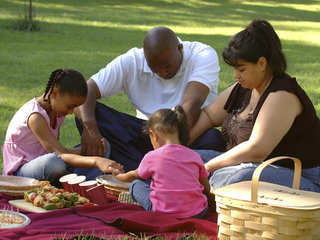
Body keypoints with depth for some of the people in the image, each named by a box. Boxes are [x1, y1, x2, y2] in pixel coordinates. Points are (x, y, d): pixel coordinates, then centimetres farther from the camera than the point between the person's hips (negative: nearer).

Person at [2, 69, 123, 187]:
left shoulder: (56, 110, 3)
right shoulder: (35, 117, -26)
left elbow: (59, 150, -3)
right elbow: (60, 155, -34)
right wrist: (96, 161, -46)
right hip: (20, 171, -9)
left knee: (102, 147, 0)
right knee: (55, 162, -44)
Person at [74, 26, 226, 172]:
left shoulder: (204, 56, -14)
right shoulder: (131, 62, -8)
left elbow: (192, 105, -29)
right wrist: (89, 127, -35)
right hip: (146, 134, 2)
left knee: (214, 139, -38)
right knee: (87, 112, -20)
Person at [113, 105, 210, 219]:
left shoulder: (152, 156, -2)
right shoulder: (194, 156, 4)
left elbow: (134, 175, 20)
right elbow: (206, 189, 13)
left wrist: (118, 176, 42)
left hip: (165, 214, -3)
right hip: (198, 214, 3)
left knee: (136, 184, 14)